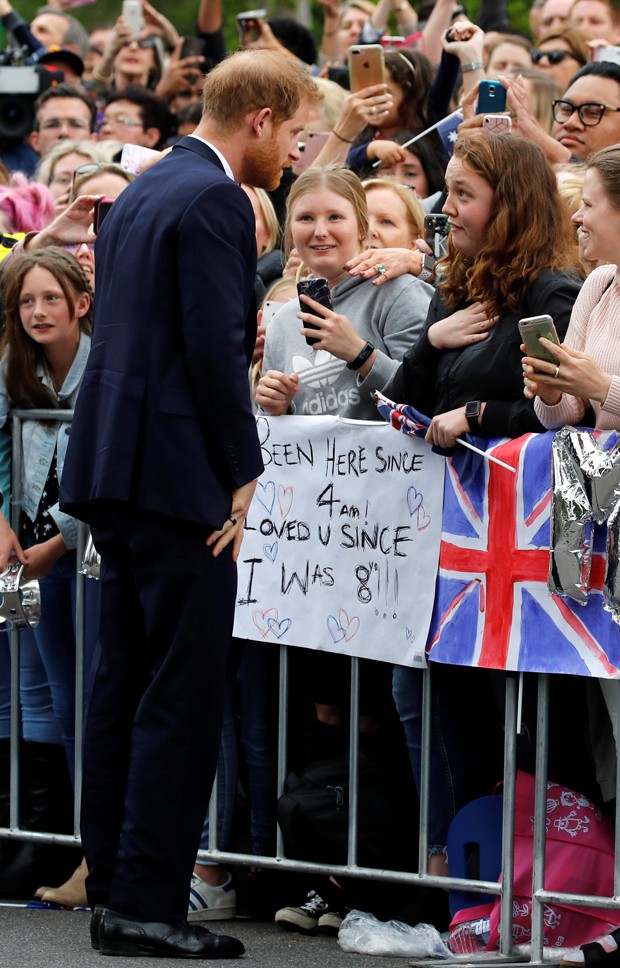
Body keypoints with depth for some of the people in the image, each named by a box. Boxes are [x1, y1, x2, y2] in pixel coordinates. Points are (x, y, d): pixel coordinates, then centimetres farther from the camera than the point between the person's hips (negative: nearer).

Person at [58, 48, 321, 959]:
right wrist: (242, 474, -10)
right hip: (178, 474, -10)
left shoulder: (141, 193, 17)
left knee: (125, 680, 13)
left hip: (114, 470, 10)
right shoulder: (214, 201, -13)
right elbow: (216, 349, -18)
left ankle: (112, 884, 17)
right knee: (184, 691, -6)